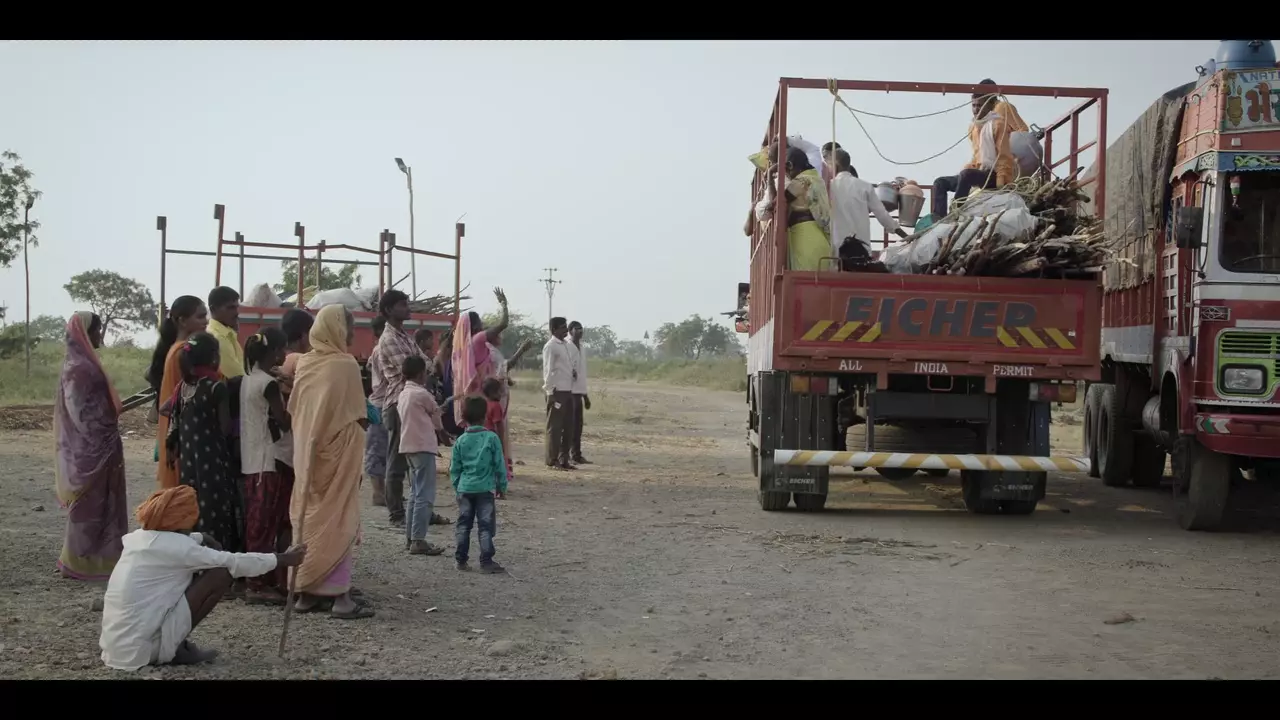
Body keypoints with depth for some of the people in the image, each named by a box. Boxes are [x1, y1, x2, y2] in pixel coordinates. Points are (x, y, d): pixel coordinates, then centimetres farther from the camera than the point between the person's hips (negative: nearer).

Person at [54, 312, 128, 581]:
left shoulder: (83, 363, 13)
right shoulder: (78, 367, -18)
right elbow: (80, 412, -21)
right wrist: (101, 441, -18)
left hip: (96, 445, 10)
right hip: (90, 447, -10)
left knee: (97, 503, 13)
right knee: (89, 504, -3)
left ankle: (89, 559, 20)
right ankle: (80, 562, 5)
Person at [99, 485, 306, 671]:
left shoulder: (137, 538, 10)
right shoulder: (177, 546, -12)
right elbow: (233, 562, -5)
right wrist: (282, 559, 5)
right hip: (142, 648, -8)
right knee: (221, 573, -7)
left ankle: (173, 645, 12)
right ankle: (175, 649, -2)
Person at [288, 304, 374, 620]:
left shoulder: (304, 364, 5)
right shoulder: (345, 365, -14)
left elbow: (293, 411, 12)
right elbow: (357, 417, -10)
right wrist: (367, 422, 8)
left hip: (307, 454, 6)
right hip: (338, 454, -6)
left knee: (311, 519, 12)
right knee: (338, 521, -2)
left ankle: (308, 590, 15)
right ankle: (339, 595, -2)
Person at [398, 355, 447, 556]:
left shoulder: (403, 395, 14)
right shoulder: (421, 394, -12)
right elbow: (436, 414, 1)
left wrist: (434, 429, 14)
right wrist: (440, 429, 22)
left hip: (409, 447, 9)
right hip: (423, 447, -9)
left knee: (415, 494, 15)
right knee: (425, 496, -8)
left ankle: (410, 538, 16)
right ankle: (418, 541, -11)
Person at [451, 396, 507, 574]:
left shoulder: (460, 441, 1)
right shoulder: (491, 438, -8)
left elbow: (454, 468, 6)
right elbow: (499, 464, -5)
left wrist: (457, 487, 17)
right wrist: (502, 485, 6)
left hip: (465, 488, 3)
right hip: (485, 488, -3)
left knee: (463, 524, 12)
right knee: (485, 526, 0)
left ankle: (460, 559, 15)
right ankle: (486, 561, -2)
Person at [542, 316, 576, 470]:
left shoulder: (566, 345, 17)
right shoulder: (550, 346, -9)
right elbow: (548, 370, -13)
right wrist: (550, 391, -16)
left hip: (568, 391, 9)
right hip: (557, 391, -9)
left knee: (568, 427, 10)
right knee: (555, 427, -3)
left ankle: (564, 459, 16)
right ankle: (552, 461, 2)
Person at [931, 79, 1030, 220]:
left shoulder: (998, 124, -8)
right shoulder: (974, 127, 16)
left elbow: (1004, 157, -13)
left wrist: (1000, 182, -22)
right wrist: (965, 169, 10)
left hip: (994, 175, -9)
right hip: (980, 173, 9)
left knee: (966, 175, -36)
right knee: (940, 183, -1)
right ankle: (938, 220, -18)